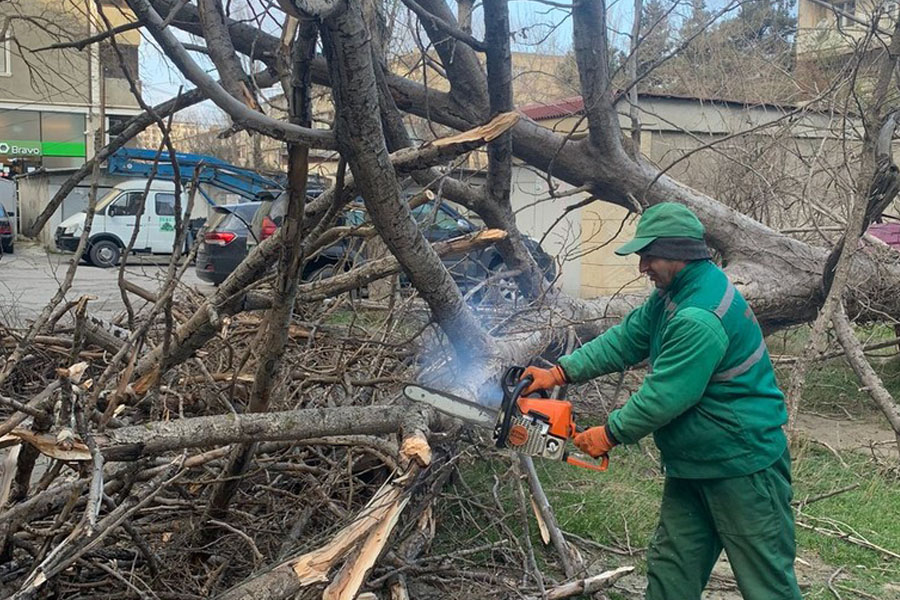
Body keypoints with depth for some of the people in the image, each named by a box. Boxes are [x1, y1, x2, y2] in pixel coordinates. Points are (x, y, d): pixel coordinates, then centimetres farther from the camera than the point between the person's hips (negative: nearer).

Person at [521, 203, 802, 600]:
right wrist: (559, 373, -1)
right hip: (691, 465, 10)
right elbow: (625, 340, 6)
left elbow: (663, 396, -25)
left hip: (743, 469, -10)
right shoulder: (674, 294, 4)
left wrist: (609, 435, -11)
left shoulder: (701, 317, -28)